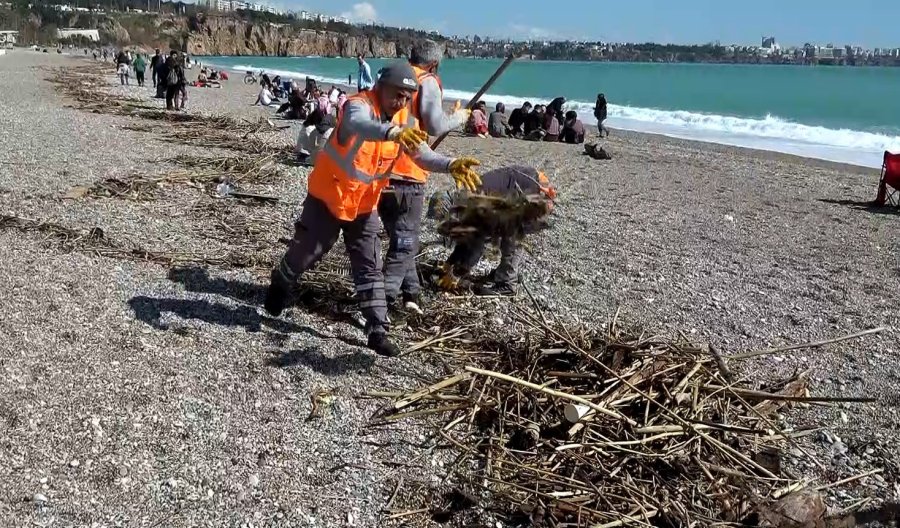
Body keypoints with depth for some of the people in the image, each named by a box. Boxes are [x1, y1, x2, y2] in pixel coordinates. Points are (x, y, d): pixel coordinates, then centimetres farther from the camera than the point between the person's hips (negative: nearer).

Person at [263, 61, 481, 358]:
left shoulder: (404, 119, -4)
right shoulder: (358, 106, -25)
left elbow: (422, 154, -12)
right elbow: (360, 126, -50)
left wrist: (451, 166, -32)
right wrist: (393, 132, -71)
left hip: (364, 205, 5)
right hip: (328, 198, -5)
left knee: (370, 268, 4)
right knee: (306, 252, 11)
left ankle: (377, 330, 9)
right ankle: (280, 284, 43)